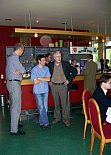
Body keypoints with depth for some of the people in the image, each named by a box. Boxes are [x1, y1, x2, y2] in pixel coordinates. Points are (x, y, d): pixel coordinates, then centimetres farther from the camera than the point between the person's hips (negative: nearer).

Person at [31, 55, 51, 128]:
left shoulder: (46, 68, 6)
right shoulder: (34, 69, -7)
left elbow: (48, 79, -2)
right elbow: (35, 81, -12)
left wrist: (40, 78, -12)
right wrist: (44, 79, -4)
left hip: (45, 90, 4)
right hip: (38, 91, -4)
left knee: (45, 107, 8)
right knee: (41, 108, -1)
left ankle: (42, 122, 22)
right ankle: (45, 122, 8)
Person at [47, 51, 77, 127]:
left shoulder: (66, 64, -1)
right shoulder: (50, 65, 3)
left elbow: (74, 72, 4)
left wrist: (69, 80, -2)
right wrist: (49, 81, 5)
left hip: (63, 86, -2)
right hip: (54, 86, 2)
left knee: (65, 103, 0)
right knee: (56, 103, 12)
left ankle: (66, 119, 12)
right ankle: (57, 117, 26)